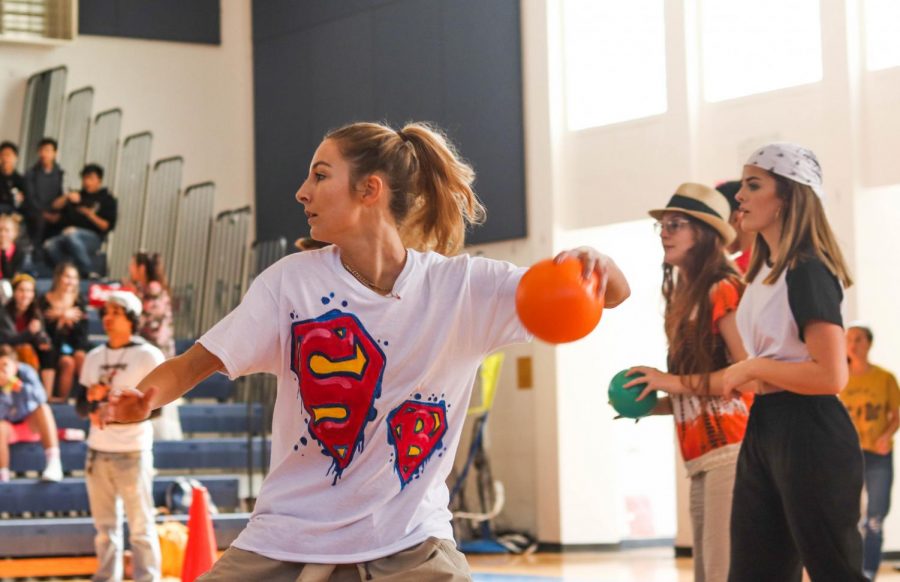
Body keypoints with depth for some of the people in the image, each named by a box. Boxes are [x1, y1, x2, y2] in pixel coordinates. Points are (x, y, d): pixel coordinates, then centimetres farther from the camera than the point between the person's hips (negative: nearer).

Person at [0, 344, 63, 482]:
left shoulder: (26, 372, -18)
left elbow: (40, 397, -32)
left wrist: (17, 385, -45)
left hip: (30, 419, 2)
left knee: (43, 409, -27)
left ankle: (54, 462, -37)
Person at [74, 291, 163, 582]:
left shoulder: (148, 356, -4)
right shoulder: (94, 357, 13)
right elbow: (80, 406, 14)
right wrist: (91, 397, -9)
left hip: (133, 452, -6)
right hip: (97, 451, 6)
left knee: (140, 524, -5)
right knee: (104, 524, 11)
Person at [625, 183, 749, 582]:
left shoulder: (723, 289, -7)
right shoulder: (685, 298, 20)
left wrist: (675, 382, -14)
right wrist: (654, 405, 10)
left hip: (729, 450, -10)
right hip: (701, 458, 10)